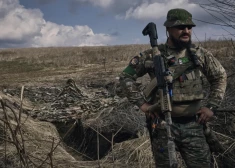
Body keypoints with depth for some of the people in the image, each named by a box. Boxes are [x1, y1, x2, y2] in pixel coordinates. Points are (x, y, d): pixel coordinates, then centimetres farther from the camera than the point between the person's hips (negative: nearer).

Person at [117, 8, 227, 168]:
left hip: (192, 125, 2)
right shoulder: (152, 56, -6)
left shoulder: (200, 54, 1)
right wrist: (141, 103, -7)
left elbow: (220, 76, 13)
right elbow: (126, 76, 0)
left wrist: (212, 106, 4)